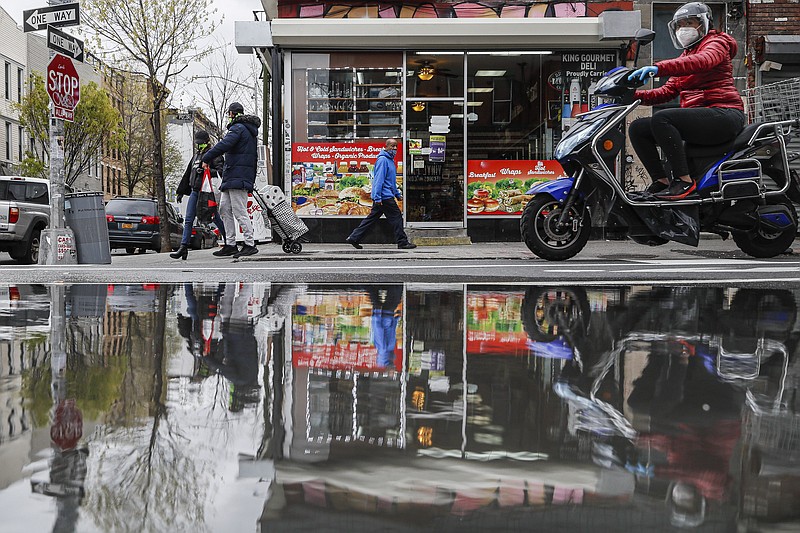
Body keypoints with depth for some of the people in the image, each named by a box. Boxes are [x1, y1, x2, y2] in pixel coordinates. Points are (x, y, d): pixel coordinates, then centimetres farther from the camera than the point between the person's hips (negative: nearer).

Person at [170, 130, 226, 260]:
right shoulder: (196, 156, 22)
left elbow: (221, 171, -14)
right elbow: (187, 175, 27)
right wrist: (180, 192, 26)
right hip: (194, 191, 7)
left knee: (216, 218, -1)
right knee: (188, 220, 0)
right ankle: (183, 248, -2)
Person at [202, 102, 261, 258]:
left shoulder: (238, 128, -8)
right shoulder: (250, 130, 23)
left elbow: (223, 145, -22)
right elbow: (254, 158, 26)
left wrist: (207, 159, -16)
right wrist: (252, 179, 28)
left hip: (237, 177, -10)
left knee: (240, 211, -10)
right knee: (225, 209, 10)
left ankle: (250, 244, -9)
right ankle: (230, 245, 10)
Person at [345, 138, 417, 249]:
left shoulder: (390, 160, 19)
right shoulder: (383, 160, -13)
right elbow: (379, 179, -18)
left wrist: (397, 194, 26)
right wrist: (377, 198, -22)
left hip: (387, 196, 10)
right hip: (385, 197, -10)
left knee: (372, 218, 10)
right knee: (396, 217, -4)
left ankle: (354, 238, 12)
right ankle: (402, 242, 2)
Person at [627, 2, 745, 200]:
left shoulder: (716, 43, 3)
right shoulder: (685, 56, 29)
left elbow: (703, 60, -24)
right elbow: (668, 91, 17)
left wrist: (659, 68, -37)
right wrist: (635, 95, 0)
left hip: (723, 113, -9)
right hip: (697, 120, 9)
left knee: (661, 119, -31)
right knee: (637, 129, -5)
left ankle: (684, 180, -31)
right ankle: (661, 181, -11)